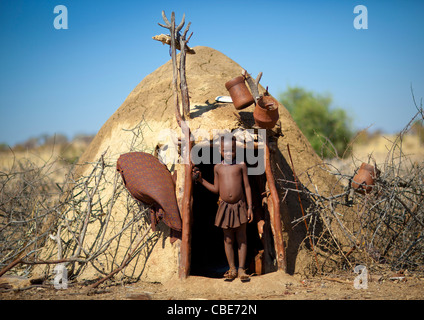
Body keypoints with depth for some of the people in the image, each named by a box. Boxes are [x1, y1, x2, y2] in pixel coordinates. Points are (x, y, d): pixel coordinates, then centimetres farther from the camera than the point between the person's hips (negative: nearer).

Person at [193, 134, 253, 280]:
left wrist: (250, 207, -3)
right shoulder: (217, 167, 8)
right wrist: (200, 180, 5)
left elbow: (247, 187, 2)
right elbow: (216, 189, 12)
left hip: (240, 205, -2)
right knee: (228, 239, 6)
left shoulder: (241, 166, 2)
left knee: (241, 238, 1)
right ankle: (232, 269, 14)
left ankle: (241, 269, 6)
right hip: (225, 206, 2)